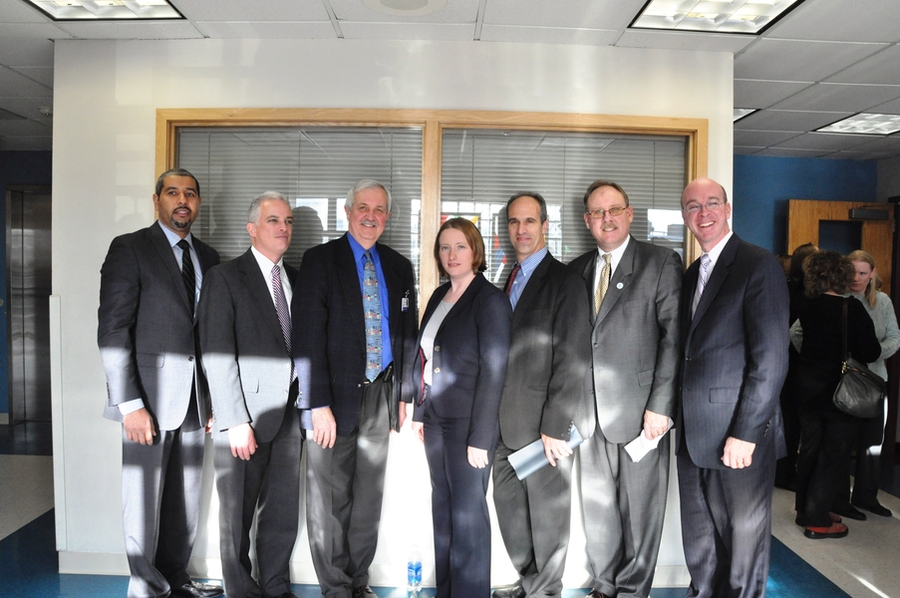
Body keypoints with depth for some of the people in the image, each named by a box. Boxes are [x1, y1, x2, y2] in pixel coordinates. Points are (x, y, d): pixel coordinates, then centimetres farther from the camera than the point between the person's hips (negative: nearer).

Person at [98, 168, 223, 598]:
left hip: (194, 398, 5)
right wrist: (130, 404, -16)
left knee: (185, 498, 14)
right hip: (150, 396, -5)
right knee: (144, 499, 5)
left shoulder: (207, 257, 12)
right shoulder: (130, 248, -4)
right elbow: (113, 330, -10)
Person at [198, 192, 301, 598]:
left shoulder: (296, 279, 12)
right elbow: (217, 355, -11)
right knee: (237, 517, 9)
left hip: (288, 416, 5)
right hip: (245, 417, -5)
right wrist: (235, 422, -15)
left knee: (284, 514, 14)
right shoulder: (224, 277, -5)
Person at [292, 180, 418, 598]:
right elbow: (307, 336, -11)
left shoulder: (399, 267, 10)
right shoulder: (320, 260, -4)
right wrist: (317, 404, -16)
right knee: (330, 499, 4)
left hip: (381, 396, 4)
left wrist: (404, 394, 9)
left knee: (369, 497, 14)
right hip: (335, 397, -4)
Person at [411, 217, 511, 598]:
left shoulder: (490, 300, -11)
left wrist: (480, 437, -17)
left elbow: (494, 370, -15)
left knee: (467, 512, 2)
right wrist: (419, 412, 9)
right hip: (436, 417, 7)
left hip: (468, 421, -7)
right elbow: (424, 358, 12)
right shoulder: (439, 296, 9)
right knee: (442, 506, 15)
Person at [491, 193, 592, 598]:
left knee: (547, 511, 9)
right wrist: (496, 416, 7)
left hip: (544, 424, -8)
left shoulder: (563, 281, -12)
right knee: (507, 502, 19)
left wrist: (556, 427, -18)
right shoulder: (513, 278, 11)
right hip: (509, 421, 8)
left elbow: (572, 361, -17)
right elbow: (508, 350, 11)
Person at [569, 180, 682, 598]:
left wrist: (660, 405, -14)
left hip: (640, 408, -4)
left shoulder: (661, 262, -3)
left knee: (640, 507, 8)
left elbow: (674, 337, -8)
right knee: (597, 504, 15)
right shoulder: (576, 270, 11)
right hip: (589, 410, 5)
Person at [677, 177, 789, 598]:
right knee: (700, 541, 18)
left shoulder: (759, 266, -9)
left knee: (745, 538, 10)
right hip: (693, 436, 7)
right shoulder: (691, 274, 14)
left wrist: (746, 433, -18)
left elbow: (771, 358, -16)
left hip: (739, 436, -7)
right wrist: (679, 421, 9)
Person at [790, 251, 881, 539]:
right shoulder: (852, 308, -17)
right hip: (841, 393, -5)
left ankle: (805, 510, 27)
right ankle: (817, 521, 9)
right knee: (833, 454, 4)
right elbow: (870, 352, -15)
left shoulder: (806, 307, -2)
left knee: (809, 448, 16)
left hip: (807, 389, 5)